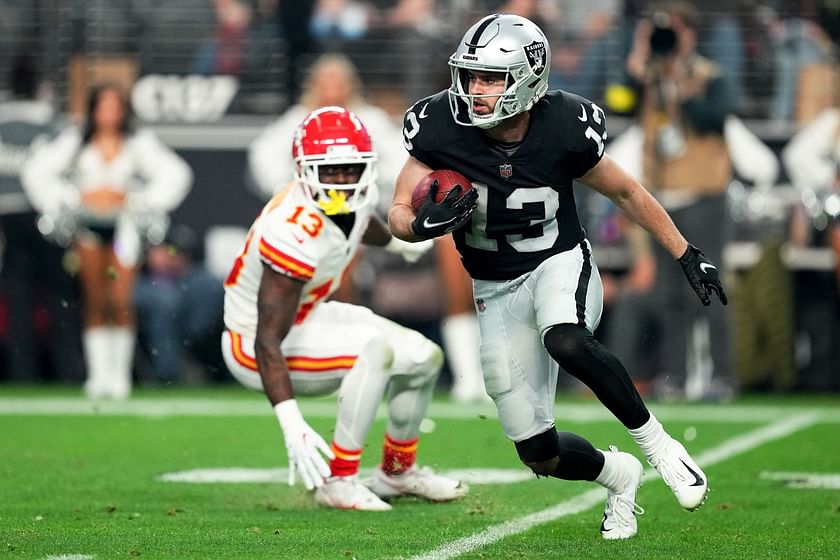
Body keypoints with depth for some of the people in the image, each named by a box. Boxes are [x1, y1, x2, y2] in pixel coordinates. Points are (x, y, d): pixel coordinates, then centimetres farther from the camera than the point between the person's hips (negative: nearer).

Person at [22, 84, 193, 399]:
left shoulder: (140, 144, 5)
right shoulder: (74, 143, 6)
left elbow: (174, 174, 5)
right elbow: (36, 171, 7)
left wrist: (136, 200, -2)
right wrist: (76, 197, -1)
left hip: (124, 226, -1)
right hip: (87, 225, 1)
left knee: (121, 302, -11)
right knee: (95, 302, -1)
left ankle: (121, 373, -3)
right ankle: (99, 373, 3)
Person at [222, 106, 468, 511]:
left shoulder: (352, 198, -9)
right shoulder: (297, 237, -35)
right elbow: (268, 342, -36)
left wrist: (397, 244, 41)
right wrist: (291, 424, -43)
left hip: (308, 316, 10)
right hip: (254, 346, -10)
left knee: (424, 358, 8)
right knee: (377, 351, -30)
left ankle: (397, 471, 31)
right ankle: (338, 481, -21)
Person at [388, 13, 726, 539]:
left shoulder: (565, 129, -18)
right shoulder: (442, 130, -16)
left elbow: (628, 193, -1)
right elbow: (398, 212, -7)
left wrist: (688, 255, 5)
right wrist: (423, 224, -31)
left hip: (562, 265, -3)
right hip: (498, 292, 3)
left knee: (565, 341, -40)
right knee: (540, 454, 2)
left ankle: (656, 441, -19)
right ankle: (619, 475, 35)